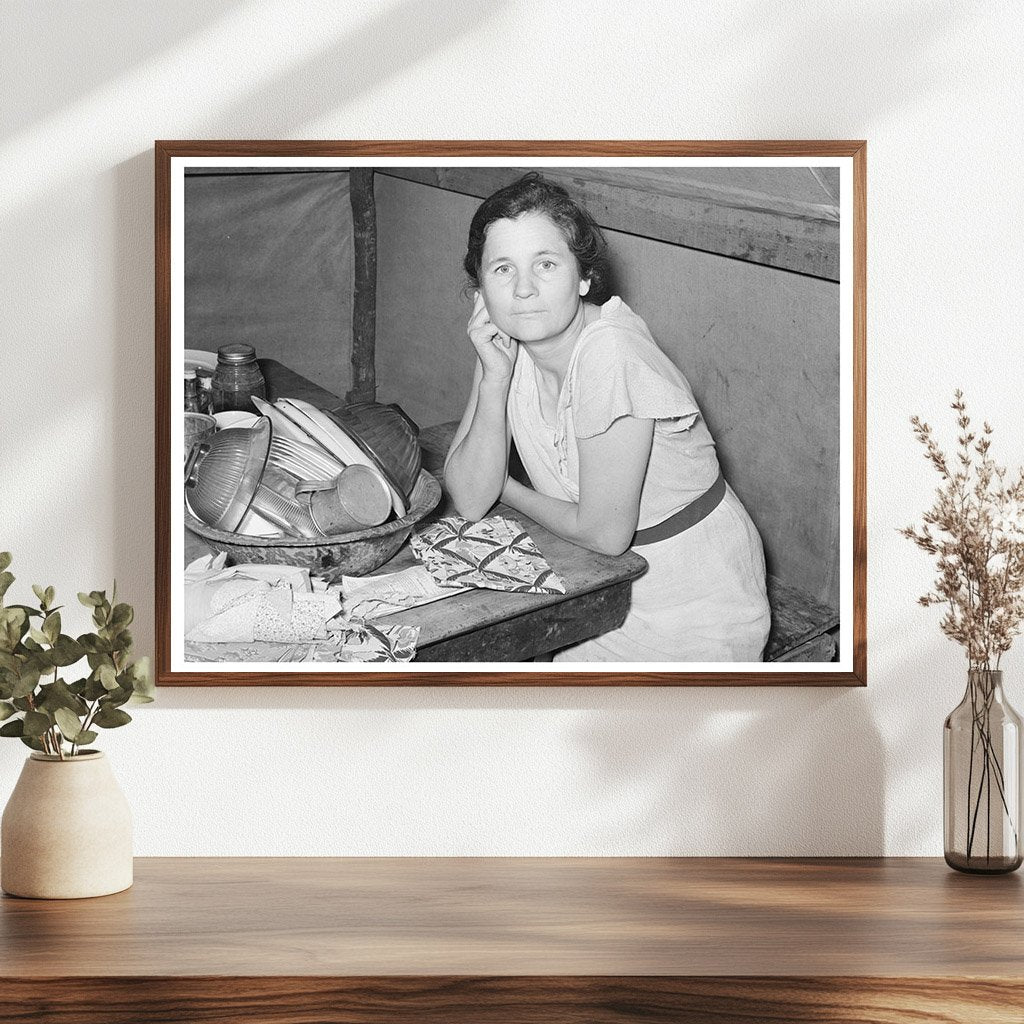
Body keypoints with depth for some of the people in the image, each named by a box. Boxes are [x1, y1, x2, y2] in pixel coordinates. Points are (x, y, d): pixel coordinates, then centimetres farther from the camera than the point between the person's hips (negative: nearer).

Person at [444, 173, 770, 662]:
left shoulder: (610, 353, -27)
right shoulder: (507, 342, -6)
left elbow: (603, 533, -21)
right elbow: (470, 501, -11)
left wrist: (510, 492, -4)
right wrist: (494, 377, -21)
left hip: (695, 607, -6)